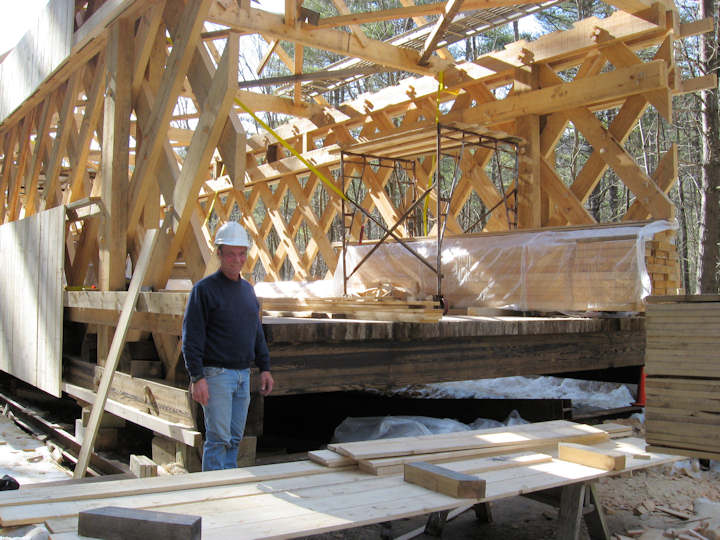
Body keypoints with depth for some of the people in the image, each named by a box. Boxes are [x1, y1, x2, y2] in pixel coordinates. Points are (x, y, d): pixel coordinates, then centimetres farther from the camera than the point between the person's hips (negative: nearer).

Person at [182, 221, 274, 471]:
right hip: (216, 374, -7)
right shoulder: (204, 289, -7)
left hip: (243, 374, 7)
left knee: (235, 438, 11)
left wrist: (265, 367, 13)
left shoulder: (248, 289, 14)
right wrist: (197, 377, -18)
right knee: (218, 438, -6)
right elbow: (191, 337, -12)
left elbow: (257, 333, 20)